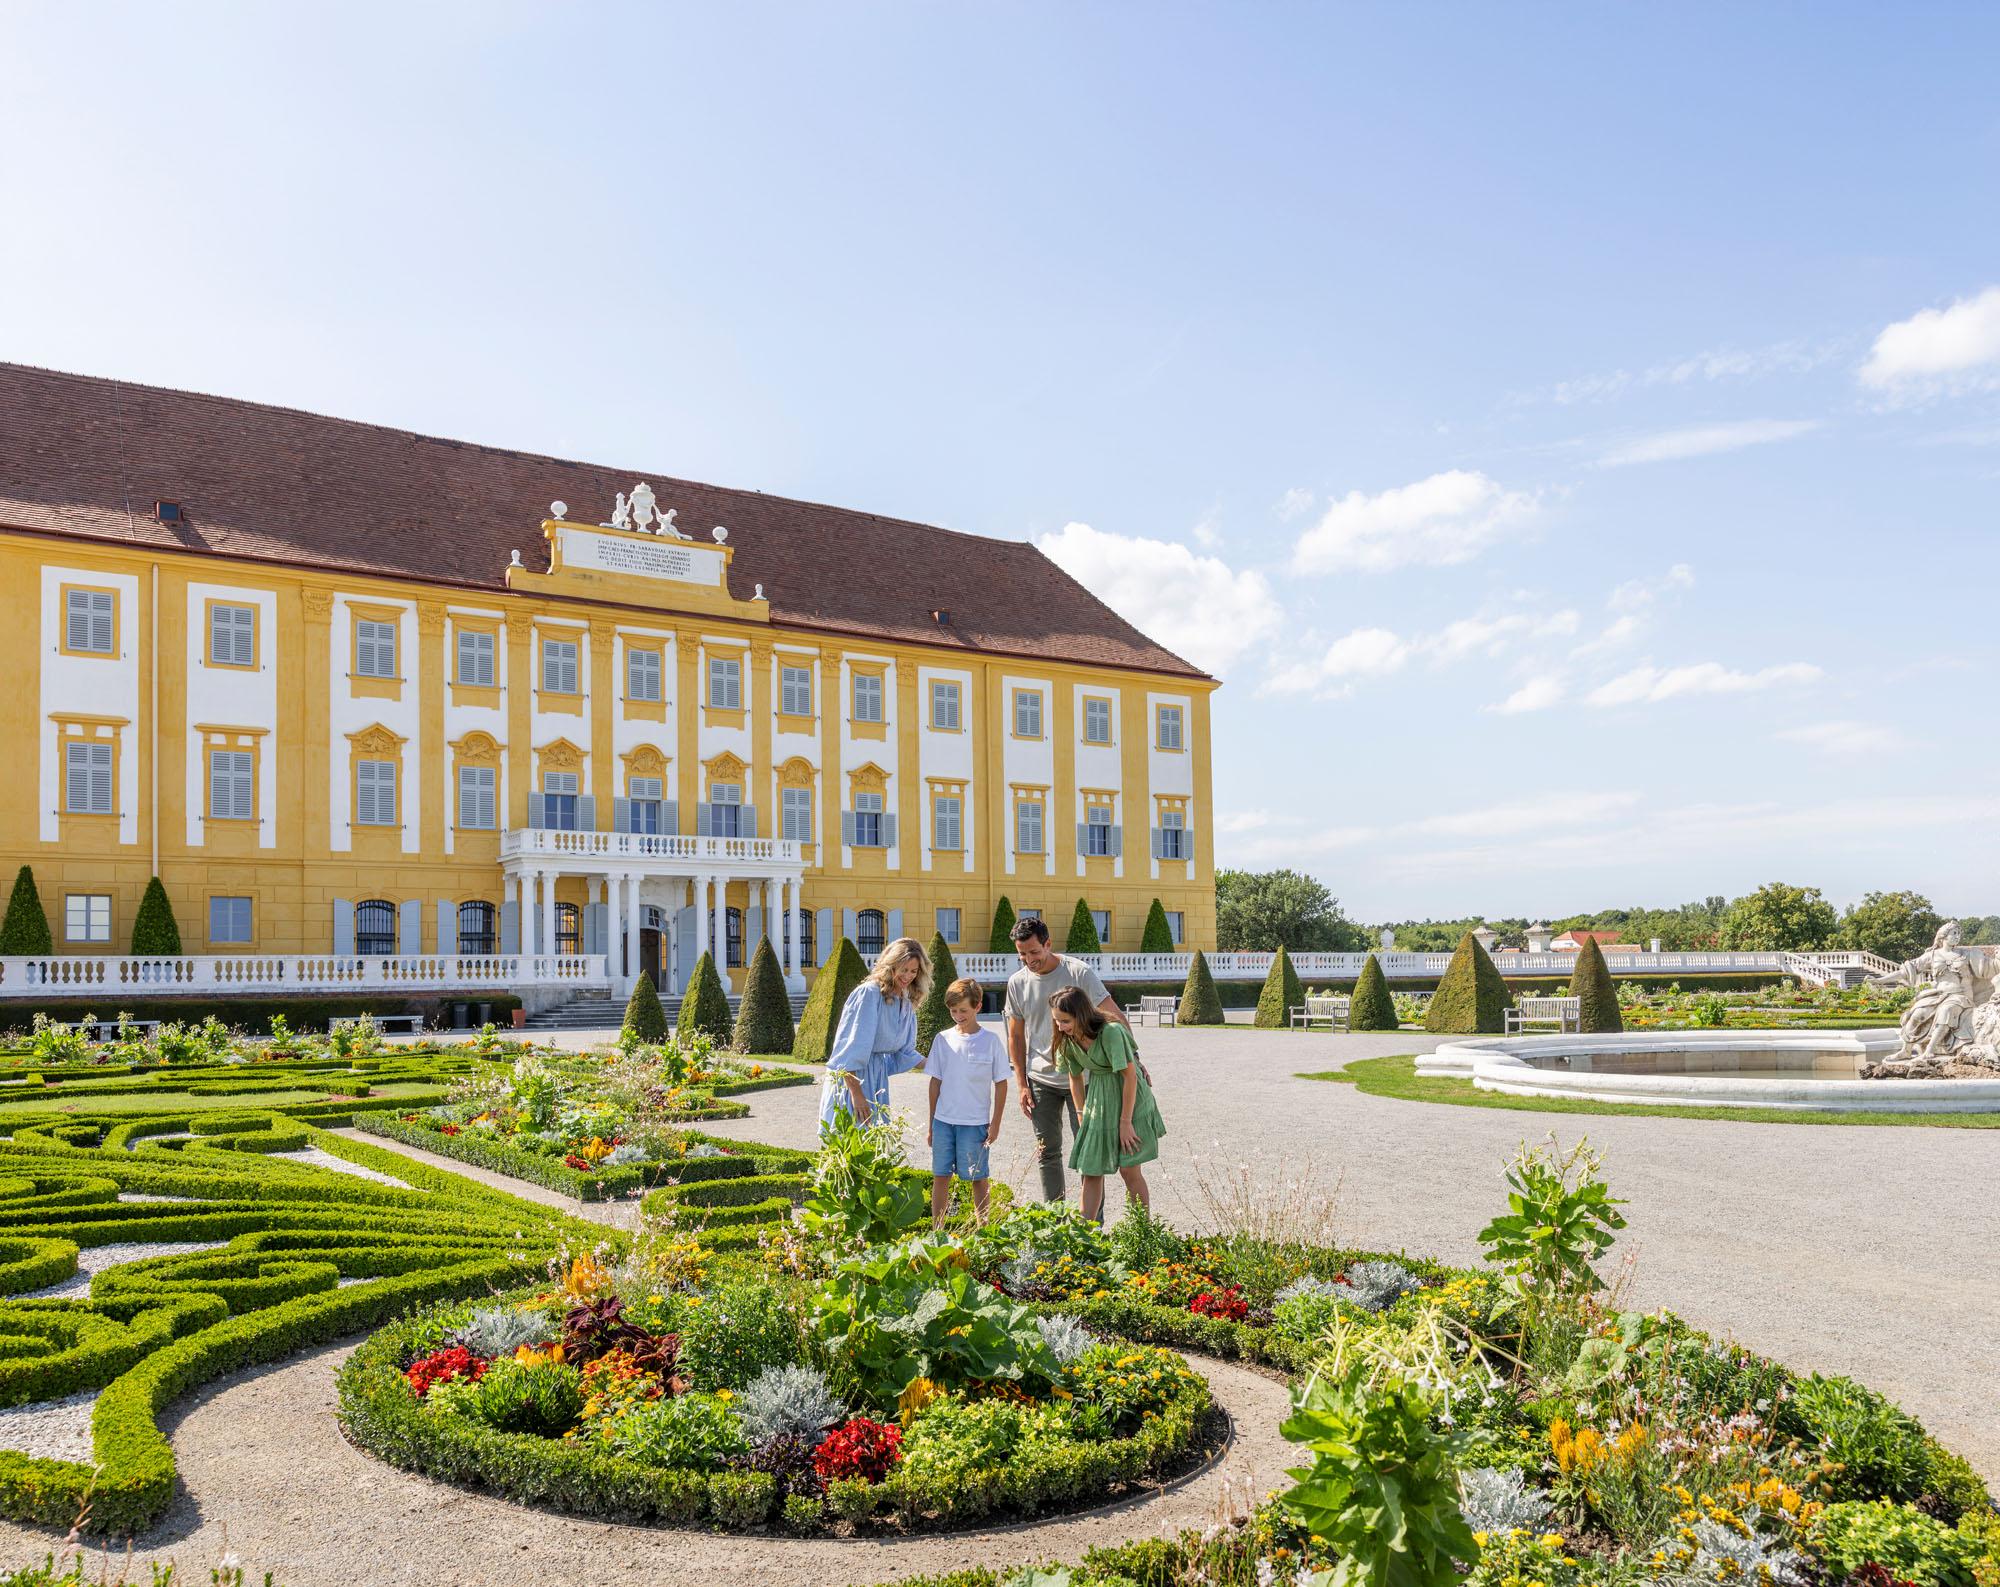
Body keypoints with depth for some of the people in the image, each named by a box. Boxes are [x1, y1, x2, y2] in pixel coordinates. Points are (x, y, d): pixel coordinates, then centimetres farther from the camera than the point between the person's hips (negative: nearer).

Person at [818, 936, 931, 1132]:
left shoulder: (906, 1004, 11)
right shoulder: (869, 993, -15)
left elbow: (904, 1053, 17)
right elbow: (853, 1048, -19)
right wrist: (856, 1094, -22)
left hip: (877, 1079, 8)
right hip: (849, 1079, -8)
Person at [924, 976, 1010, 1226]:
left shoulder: (991, 1041, -4)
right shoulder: (942, 1039, 3)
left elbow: (1001, 1084, 0)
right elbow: (935, 1082, 8)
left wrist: (995, 1124, -3)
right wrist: (931, 1125, 10)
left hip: (975, 1122, -3)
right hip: (943, 1120, 3)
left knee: (977, 1177, 4)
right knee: (940, 1176, 7)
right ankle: (936, 1230, 16)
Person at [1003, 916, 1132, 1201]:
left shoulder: (1079, 972, -12)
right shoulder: (1017, 982, 0)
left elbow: (1115, 1016, -11)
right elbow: (1016, 1036, 9)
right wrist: (1022, 1085, 4)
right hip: (1041, 1080, 3)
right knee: (1047, 1151, 8)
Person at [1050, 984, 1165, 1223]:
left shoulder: (1110, 1033, -27)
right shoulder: (1069, 1040, -6)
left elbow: (1129, 1076, -23)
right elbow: (1075, 1078, 9)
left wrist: (1125, 1121, -19)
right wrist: (1082, 1116, 9)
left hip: (1130, 1101, -6)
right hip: (1098, 1105, 6)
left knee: (1129, 1170, -4)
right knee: (1090, 1170, 2)